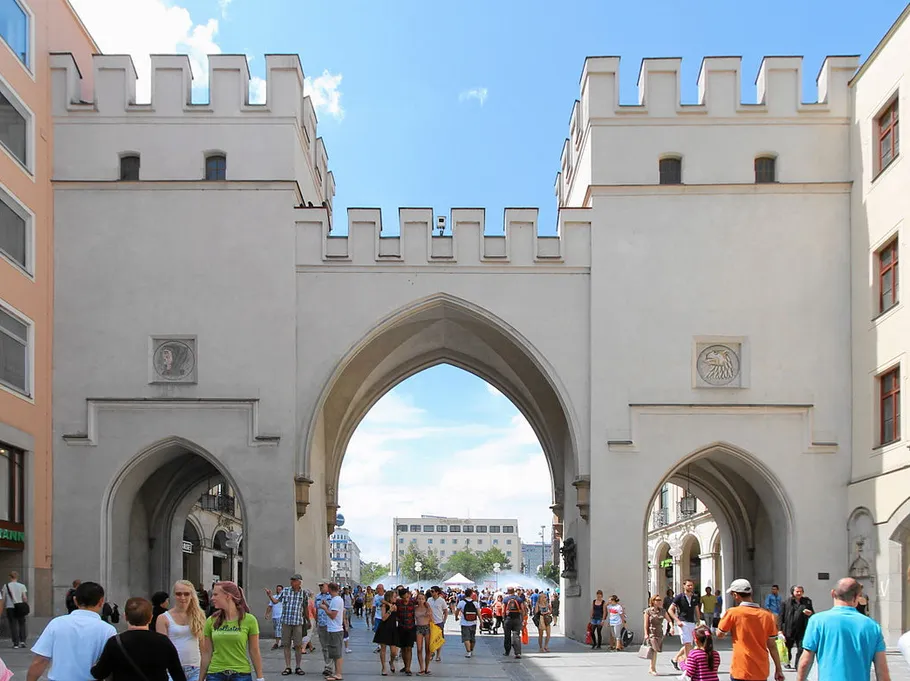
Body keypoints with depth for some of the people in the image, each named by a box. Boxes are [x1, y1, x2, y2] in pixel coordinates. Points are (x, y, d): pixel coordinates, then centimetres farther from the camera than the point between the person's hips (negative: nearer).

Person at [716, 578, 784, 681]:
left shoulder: (733, 612, -10)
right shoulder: (767, 615, 0)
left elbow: (719, 634, 3)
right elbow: (772, 645, 3)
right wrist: (778, 669, 10)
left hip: (741, 672, -4)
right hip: (762, 672, 4)